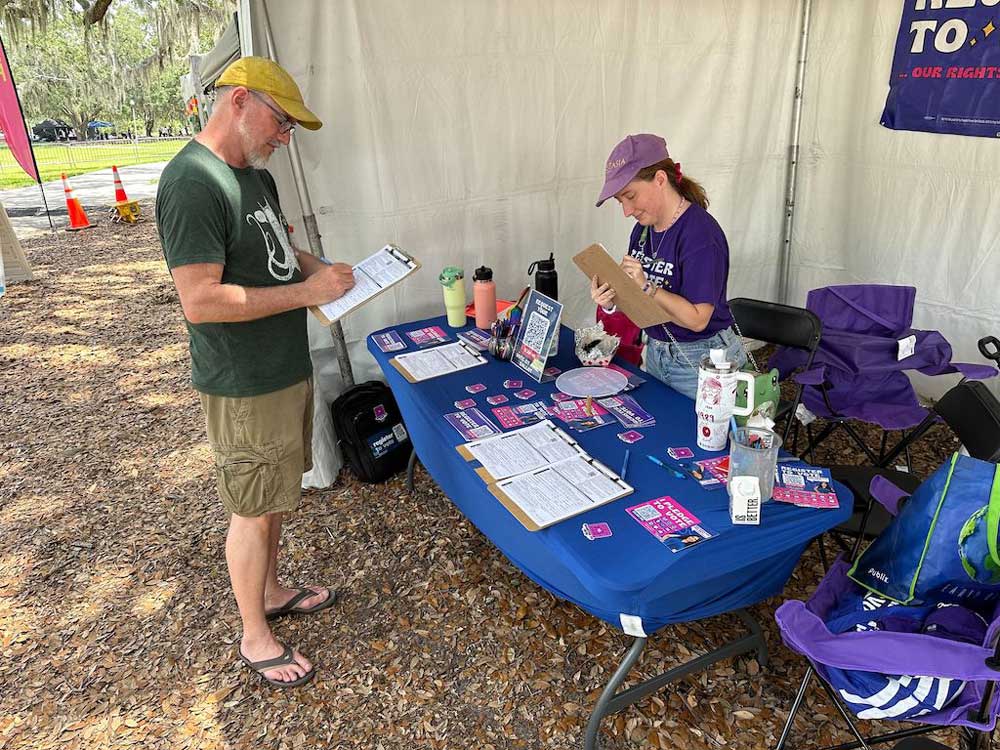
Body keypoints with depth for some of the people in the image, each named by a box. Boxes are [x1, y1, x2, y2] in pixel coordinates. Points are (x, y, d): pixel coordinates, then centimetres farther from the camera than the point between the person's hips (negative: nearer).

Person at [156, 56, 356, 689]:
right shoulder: (192, 184, -21)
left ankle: (271, 591, 42)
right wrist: (306, 292, -23)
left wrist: (322, 269, 2)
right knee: (254, 510, 6)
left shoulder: (257, 175, 9)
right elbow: (201, 302, -27)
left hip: (287, 368, 9)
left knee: (276, 493, 22)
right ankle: (255, 637, 25)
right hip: (246, 387, -9)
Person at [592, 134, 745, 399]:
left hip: (699, 361, -7)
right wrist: (611, 302, -15)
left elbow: (697, 319, -24)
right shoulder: (643, 229, 1)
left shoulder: (701, 234, -22)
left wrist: (647, 287, -31)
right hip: (655, 353, 8)